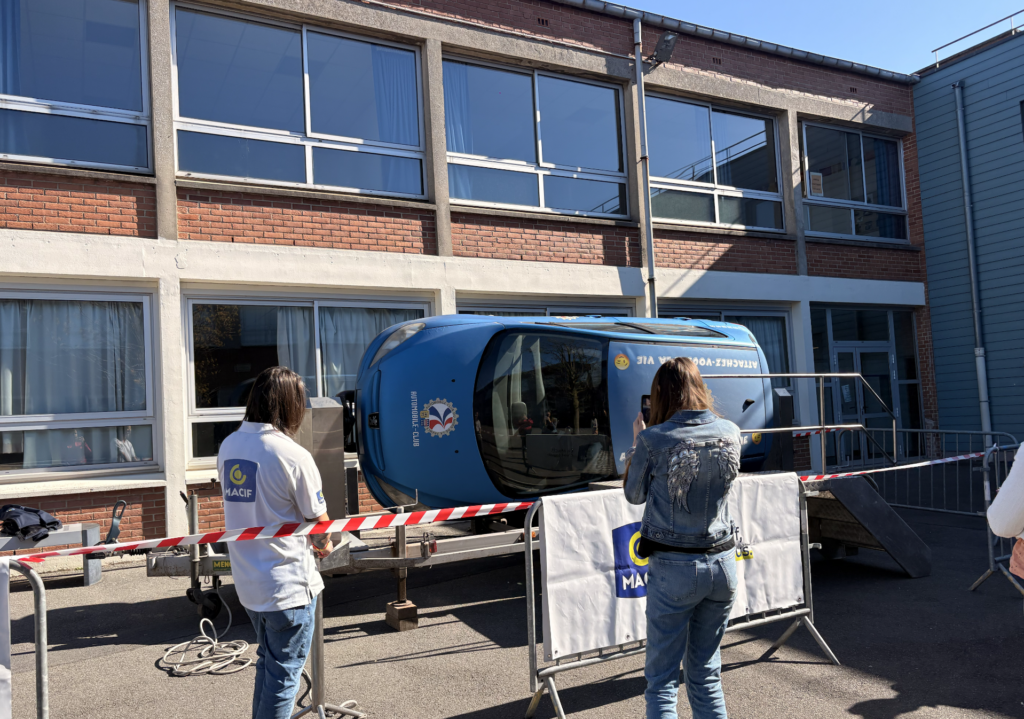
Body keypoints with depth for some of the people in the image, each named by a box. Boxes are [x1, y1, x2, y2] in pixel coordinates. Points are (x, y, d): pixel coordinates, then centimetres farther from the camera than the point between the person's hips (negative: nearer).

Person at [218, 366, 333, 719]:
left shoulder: (228, 447, 1)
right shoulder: (293, 455, -20)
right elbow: (319, 522, -12)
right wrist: (323, 544, 12)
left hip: (247, 581, 7)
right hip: (288, 586, -7)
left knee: (267, 664, 24)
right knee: (283, 675, 8)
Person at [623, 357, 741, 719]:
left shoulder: (653, 439, -13)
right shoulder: (730, 433, -1)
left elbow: (634, 495, 1)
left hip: (674, 567, -4)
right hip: (722, 564, 5)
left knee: (662, 679, 7)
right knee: (706, 674, 19)